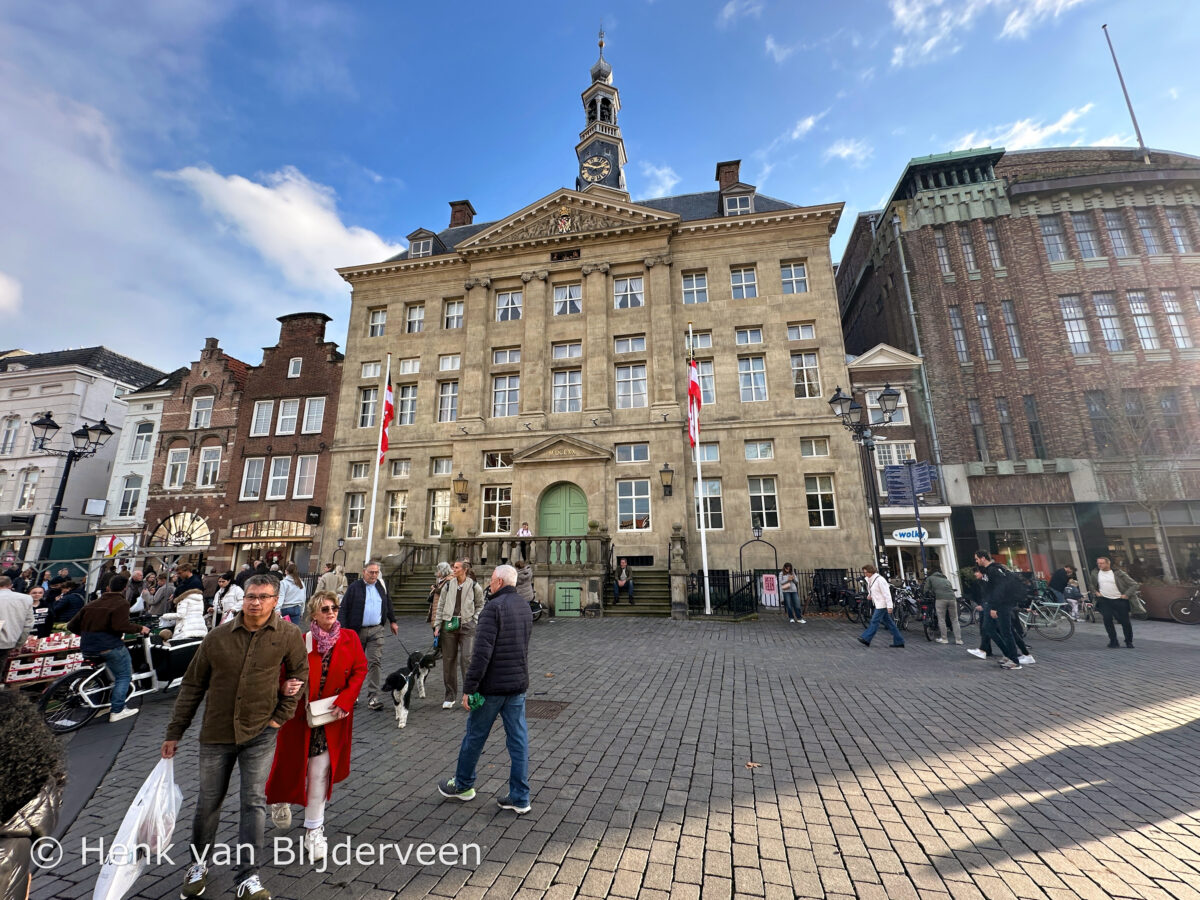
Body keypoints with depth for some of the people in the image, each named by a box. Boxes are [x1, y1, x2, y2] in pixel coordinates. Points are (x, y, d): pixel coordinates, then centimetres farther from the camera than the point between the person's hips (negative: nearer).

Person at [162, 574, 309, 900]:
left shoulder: (289, 635, -14)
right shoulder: (218, 636, -9)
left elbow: (299, 675, -1)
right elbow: (192, 685, 2)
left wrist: (281, 716, -3)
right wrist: (174, 733, 4)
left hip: (260, 734, -2)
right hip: (216, 733, 2)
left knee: (254, 802, -1)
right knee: (208, 802, 18)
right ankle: (199, 864, 44)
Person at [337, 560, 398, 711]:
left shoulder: (382, 586, 7)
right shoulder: (354, 588, -5)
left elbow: (388, 604, 20)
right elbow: (343, 609, -5)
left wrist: (392, 621, 23)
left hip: (376, 631, 2)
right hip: (357, 631, -1)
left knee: (375, 662, -6)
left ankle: (372, 697, -2)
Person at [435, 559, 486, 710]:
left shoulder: (474, 586, -2)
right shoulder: (448, 585, 5)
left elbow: (480, 605, 10)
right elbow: (441, 606, 10)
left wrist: (474, 620, -1)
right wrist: (437, 626, 6)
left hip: (467, 626, -3)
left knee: (466, 658, -9)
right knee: (448, 660, 7)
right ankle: (450, 696, 21)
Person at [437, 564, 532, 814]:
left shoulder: (494, 607, -19)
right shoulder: (525, 607, 6)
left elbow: (482, 651, -23)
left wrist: (469, 687, -17)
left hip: (493, 686, -6)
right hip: (519, 684, 6)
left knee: (475, 736, 16)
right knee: (518, 739, 13)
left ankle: (462, 784, 36)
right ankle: (520, 798, 20)